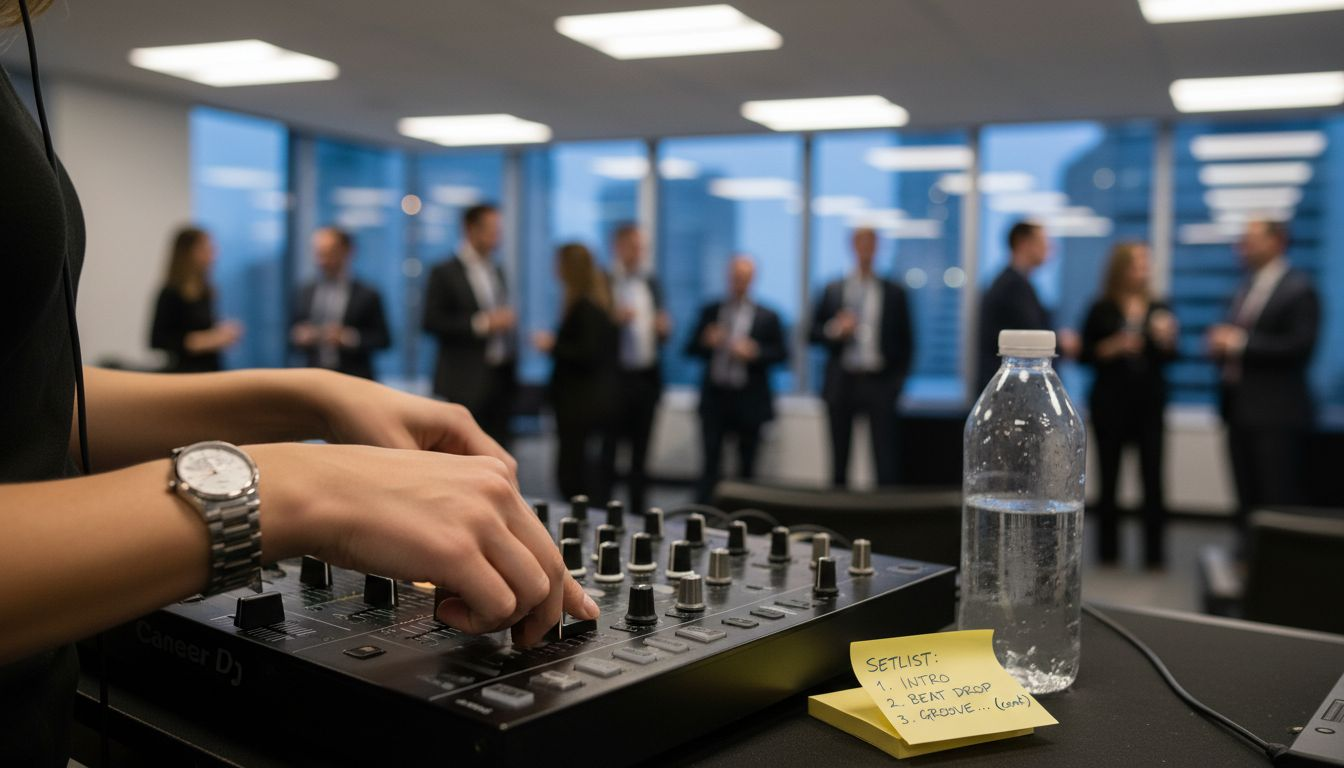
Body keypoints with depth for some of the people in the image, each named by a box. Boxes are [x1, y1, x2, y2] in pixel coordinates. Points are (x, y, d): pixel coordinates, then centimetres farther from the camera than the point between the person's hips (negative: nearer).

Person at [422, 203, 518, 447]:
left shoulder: (497, 272, 15)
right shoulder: (445, 273, -5)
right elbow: (432, 322, -12)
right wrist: (481, 323, -18)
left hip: (501, 378, 6)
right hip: (467, 381, -6)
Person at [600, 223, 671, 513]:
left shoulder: (651, 283, 14)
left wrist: (663, 328, -3)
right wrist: (614, 319, -21)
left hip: (647, 377, 5)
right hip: (614, 377, -5)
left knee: (640, 451, 9)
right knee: (607, 449, -1)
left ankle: (637, 509, 16)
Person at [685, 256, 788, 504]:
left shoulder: (767, 317, 5)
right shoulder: (710, 311, 10)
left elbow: (781, 353, 1)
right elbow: (691, 349, 9)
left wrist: (755, 352, -16)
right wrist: (706, 342, -13)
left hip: (749, 400, -1)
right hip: (715, 397, 1)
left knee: (747, 467, 6)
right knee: (711, 462, -3)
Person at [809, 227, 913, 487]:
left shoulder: (893, 293, 7)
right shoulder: (833, 291, 9)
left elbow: (905, 341, 8)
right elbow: (813, 333, 8)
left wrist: (898, 380, -1)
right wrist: (835, 329, -11)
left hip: (879, 383, -1)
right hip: (842, 382, 1)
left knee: (884, 455, -7)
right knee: (840, 457, 7)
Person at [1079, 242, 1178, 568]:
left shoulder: (1159, 310, 7)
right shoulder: (1102, 310, 0)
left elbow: (1169, 358, 9)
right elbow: (1085, 354, 0)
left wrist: (1165, 339, -11)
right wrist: (1113, 347, -16)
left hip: (1150, 402, 2)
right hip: (1110, 401, -1)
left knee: (1152, 476, -4)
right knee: (1109, 475, 4)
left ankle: (1154, 549, 1)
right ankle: (1108, 547, 14)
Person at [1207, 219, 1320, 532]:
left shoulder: (1298, 288, -8)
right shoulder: (1247, 287, 17)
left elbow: (1300, 345, -18)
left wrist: (1241, 342, -19)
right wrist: (1223, 343, 1)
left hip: (1276, 414, -8)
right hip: (1241, 409, 8)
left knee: (1280, 500, -7)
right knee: (1248, 500, 12)